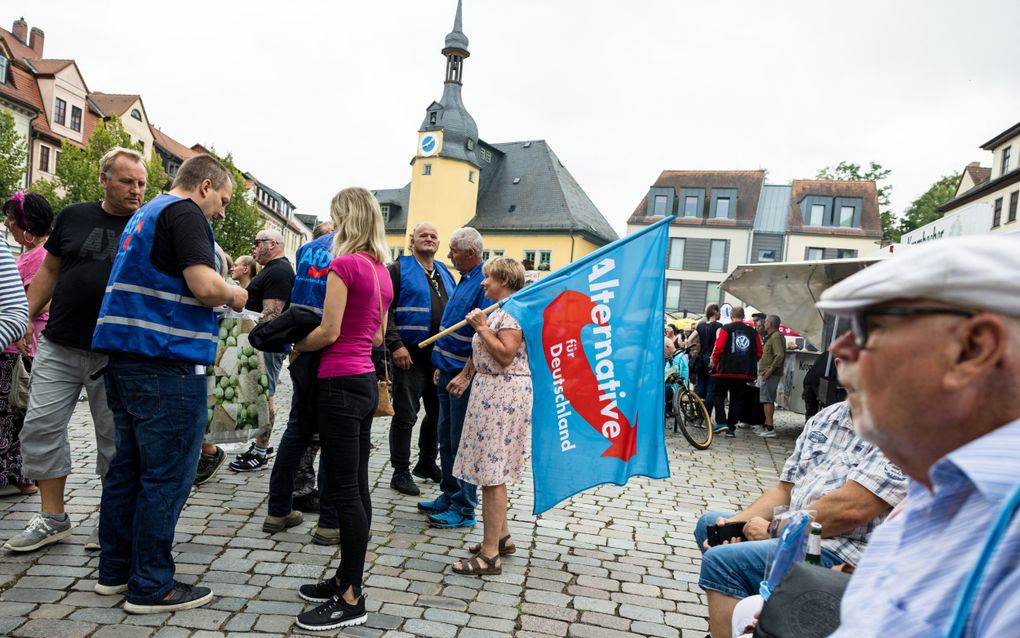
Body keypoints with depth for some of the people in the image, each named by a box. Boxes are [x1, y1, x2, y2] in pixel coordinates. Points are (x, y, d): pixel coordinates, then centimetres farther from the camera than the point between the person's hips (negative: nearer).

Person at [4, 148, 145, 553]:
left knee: (115, 436, 5)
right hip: (59, 347, 3)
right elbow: (50, 270, 14)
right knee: (40, 427, 3)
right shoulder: (73, 217, 7)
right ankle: (52, 519, 18)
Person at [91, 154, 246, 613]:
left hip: (125, 355, 10)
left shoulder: (146, 214, 21)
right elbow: (205, 285, -22)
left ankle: (115, 570, 27)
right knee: (167, 475, -2)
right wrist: (234, 295, -1)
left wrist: (218, 299, 18)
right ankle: (151, 587, 6)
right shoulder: (184, 212, -9)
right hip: (167, 362, -10)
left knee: (128, 466, 16)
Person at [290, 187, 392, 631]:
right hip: (366, 381, 9)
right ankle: (347, 579, 24)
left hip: (341, 383, -9)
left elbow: (329, 332, -13)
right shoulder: (382, 270, 12)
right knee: (356, 487, 13)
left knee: (344, 491, -3)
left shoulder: (345, 264, -13)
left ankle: (351, 600, 5)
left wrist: (295, 346, 3)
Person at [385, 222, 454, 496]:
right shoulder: (399, 269, -1)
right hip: (410, 354, -6)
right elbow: (384, 309, -9)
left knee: (437, 412, 14)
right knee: (405, 415, -1)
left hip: (441, 355, 7)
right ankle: (401, 473, 10)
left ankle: (427, 463, 31)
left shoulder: (445, 273, 17)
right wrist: (396, 345, -18)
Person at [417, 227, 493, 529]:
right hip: (448, 373, 9)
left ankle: (464, 508, 10)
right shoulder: (464, 280, 14)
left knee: (462, 443, -1)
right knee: (446, 439, 16)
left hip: (464, 376, -9)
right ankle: (448, 496, 28)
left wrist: (465, 375, -24)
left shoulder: (484, 283, -16)